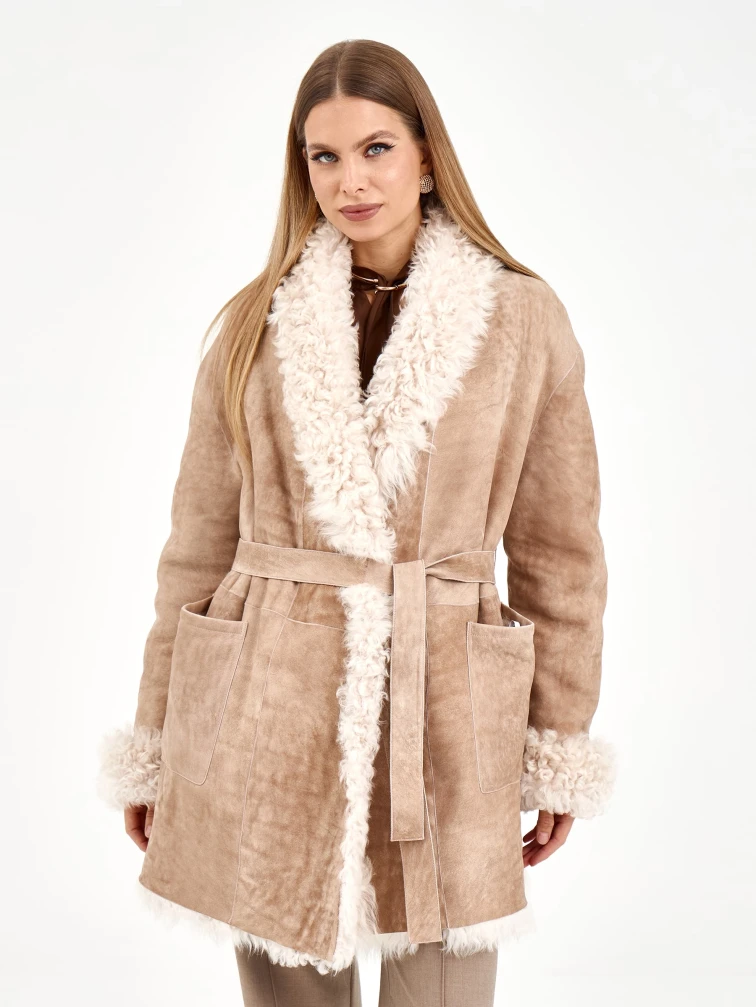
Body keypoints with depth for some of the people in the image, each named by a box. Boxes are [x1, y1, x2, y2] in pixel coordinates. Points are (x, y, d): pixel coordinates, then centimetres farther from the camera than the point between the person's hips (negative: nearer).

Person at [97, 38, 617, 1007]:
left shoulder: (524, 319, 1)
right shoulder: (255, 325, 4)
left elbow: (558, 552, 5)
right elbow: (198, 546, 7)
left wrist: (559, 750, 5)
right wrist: (154, 740, 8)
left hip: (445, 720, -1)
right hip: (269, 720, 1)